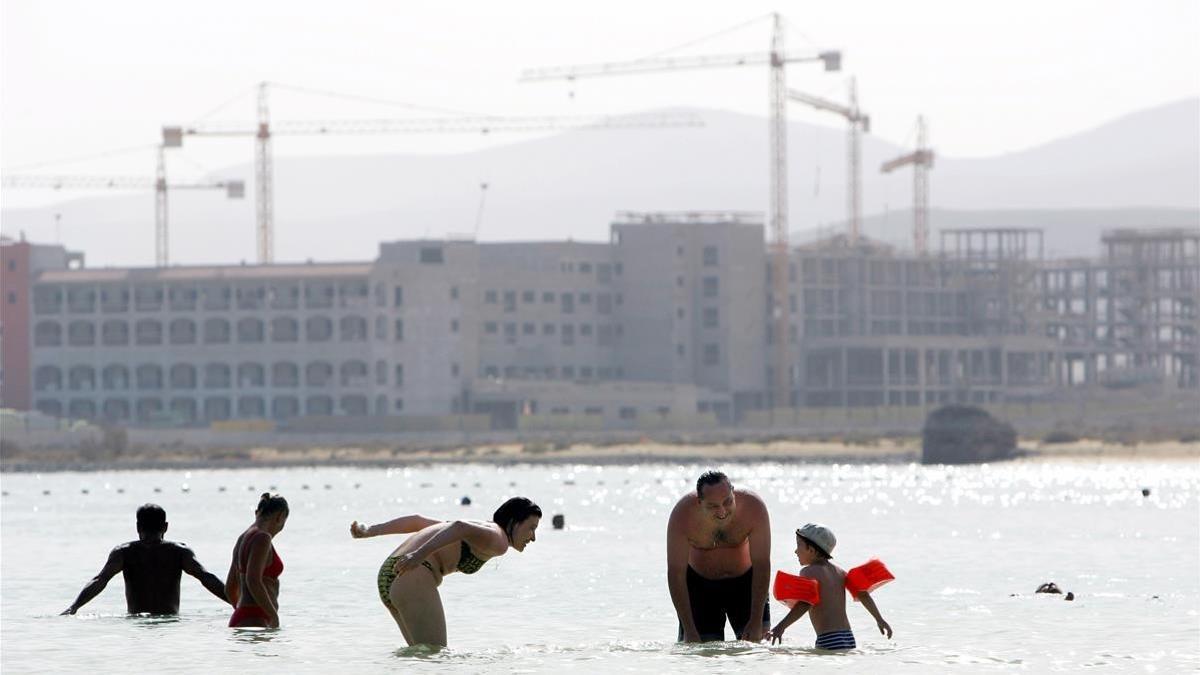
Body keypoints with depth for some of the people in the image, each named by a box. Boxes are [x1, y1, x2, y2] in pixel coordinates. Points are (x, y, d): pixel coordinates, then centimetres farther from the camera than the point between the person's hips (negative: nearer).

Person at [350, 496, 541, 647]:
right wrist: (419, 556, -33)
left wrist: (369, 531, 24)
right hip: (414, 577, -10)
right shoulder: (499, 542, -3)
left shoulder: (482, 528, 27)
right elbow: (460, 527, -23)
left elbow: (417, 521, 27)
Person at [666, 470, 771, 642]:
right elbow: (675, 573, -26)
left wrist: (756, 621, -27)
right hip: (700, 582, -1)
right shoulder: (683, 515, -30)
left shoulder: (753, 507, -29)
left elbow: (762, 565, -23)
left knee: (759, 640, -10)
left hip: (744, 579, 1)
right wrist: (689, 631, -28)